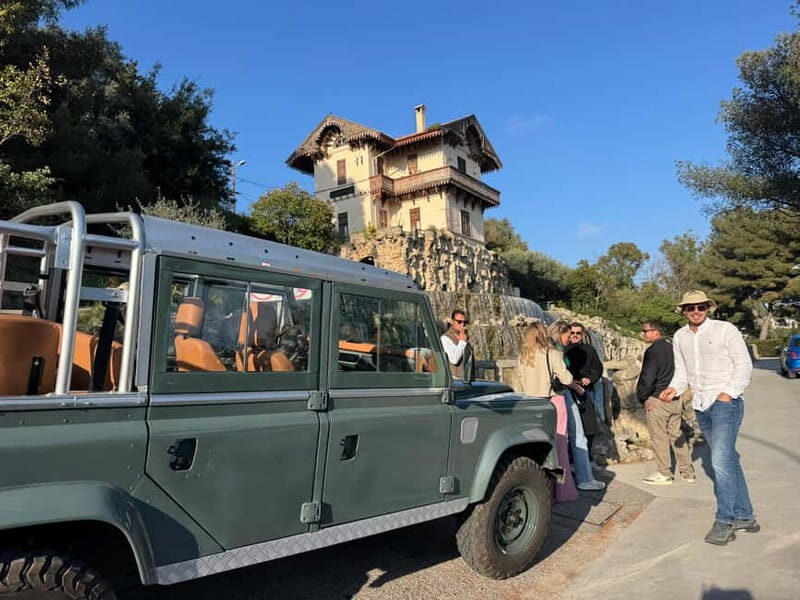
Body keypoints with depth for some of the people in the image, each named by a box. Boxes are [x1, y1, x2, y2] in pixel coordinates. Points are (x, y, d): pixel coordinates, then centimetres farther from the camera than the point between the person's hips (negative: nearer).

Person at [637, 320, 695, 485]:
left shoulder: (652, 351, -17)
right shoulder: (671, 348, 7)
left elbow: (648, 378, -20)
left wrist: (642, 396, -7)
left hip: (657, 399, -8)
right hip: (675, 398, 8)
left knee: (659, 437, 3)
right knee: (677, 434, 16)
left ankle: (664, 474, 10)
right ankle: (688, 472, 23)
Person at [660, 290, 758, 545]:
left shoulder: (725, 330, -6)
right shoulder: (680, 337, 8)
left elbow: (744, 365, -5)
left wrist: (728, 393, -14)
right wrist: (674, 388, -6)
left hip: (726, 403, -6)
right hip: (701, 406, 6)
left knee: (721, 461, -13)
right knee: (728, 460, 13)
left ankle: (724, 522, -3)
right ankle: (745, 516, 23)